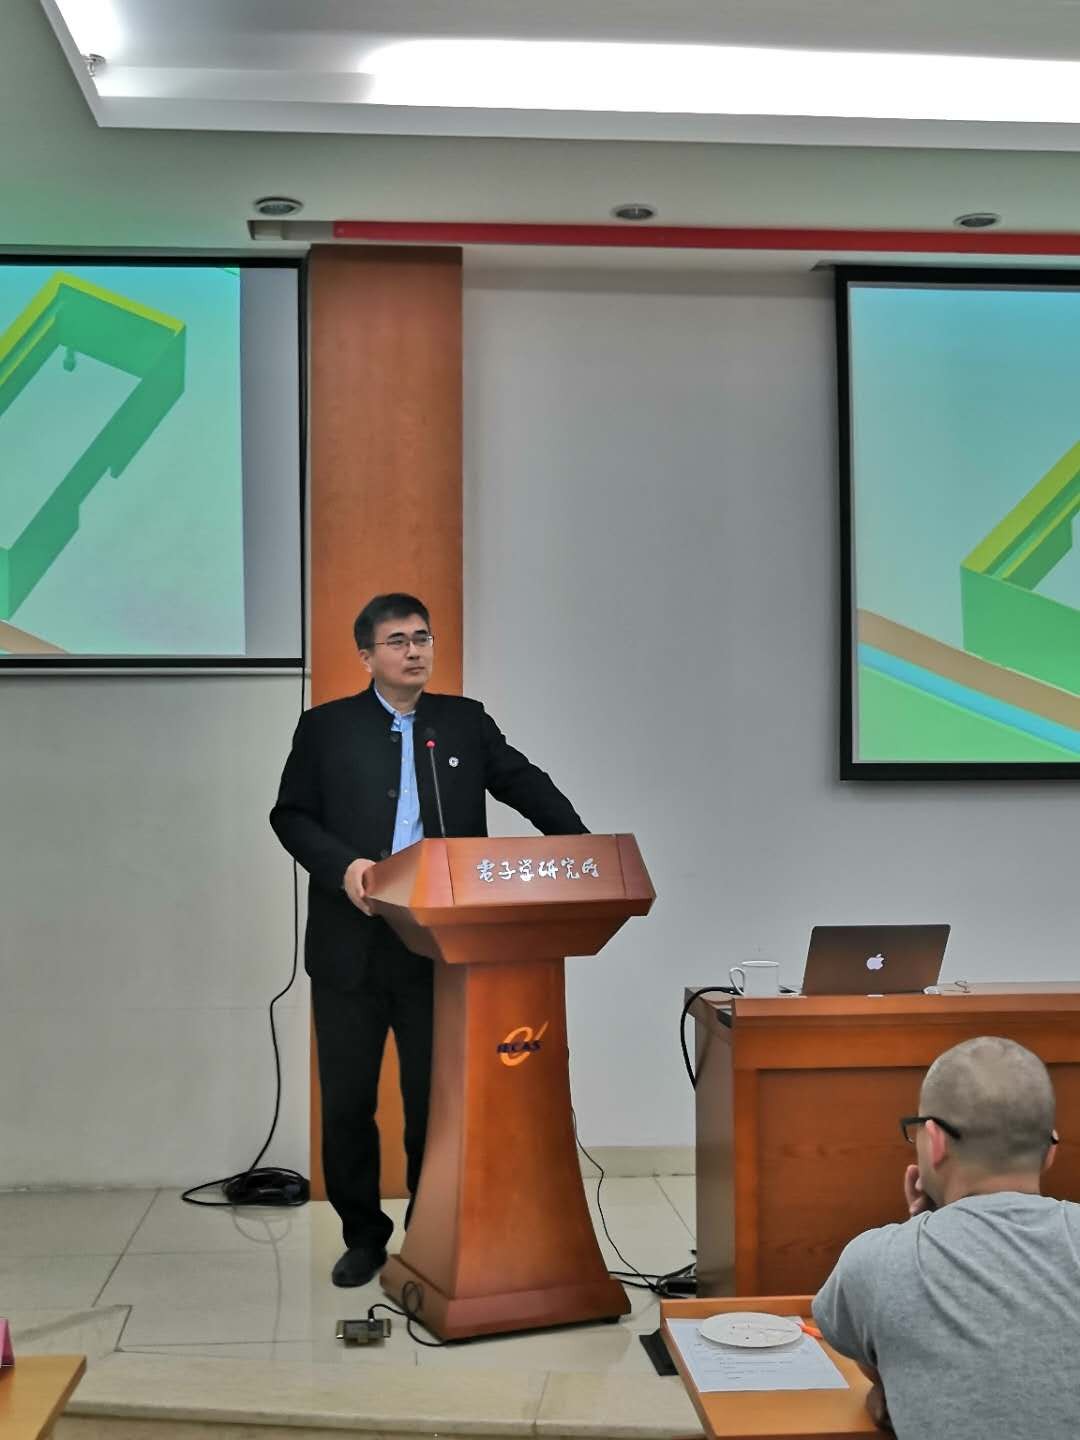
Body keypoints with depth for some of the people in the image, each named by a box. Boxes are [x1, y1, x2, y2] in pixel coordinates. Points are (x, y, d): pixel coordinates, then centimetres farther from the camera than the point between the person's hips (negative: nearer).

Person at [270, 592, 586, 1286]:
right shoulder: (326, 727, 5)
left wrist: (582, 849, -13)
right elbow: (290, 815, 2)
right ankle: (363, 1237, 24)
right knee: (347, 1101, 7)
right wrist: (342, 866, -15)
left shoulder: (466, 722, 9)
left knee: (435, 1098, 6)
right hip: (352, 945, 0)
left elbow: (528, 784, 3)